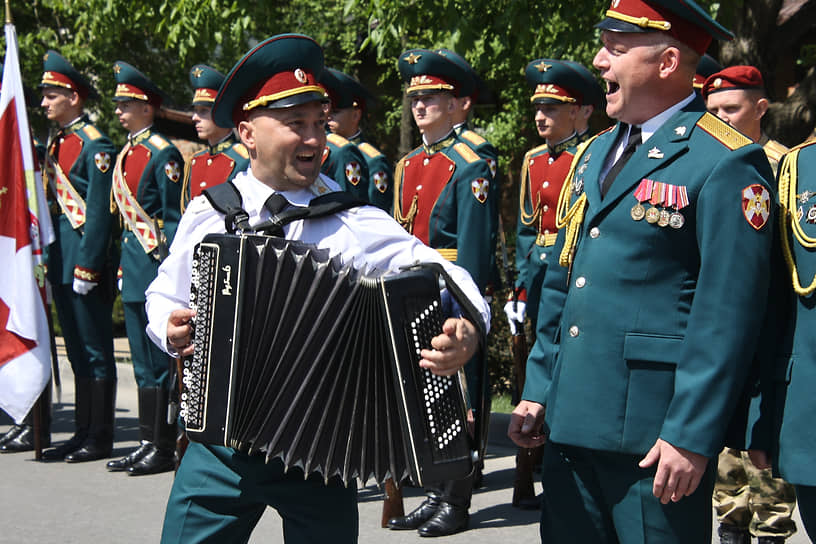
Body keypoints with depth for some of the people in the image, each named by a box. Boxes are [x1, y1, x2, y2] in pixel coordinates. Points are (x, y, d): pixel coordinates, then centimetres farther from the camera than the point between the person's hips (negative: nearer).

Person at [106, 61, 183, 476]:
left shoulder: (163, 153, -11)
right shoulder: (126, 153, 14)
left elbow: (173, 220, -14)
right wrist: (123, 265, 16)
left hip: (155, 262, -9)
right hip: (132, 266, 9)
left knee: (159, 361, -4)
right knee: (143, 361, 13)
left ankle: (164, 449, 3)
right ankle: (148, 443, 20)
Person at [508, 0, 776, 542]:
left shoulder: (726, 162, -10)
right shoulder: (594, 154, 16)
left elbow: (728, 315, -15)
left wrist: (691, 436, -17)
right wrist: (538, 390, 14)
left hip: (652, 434, -7)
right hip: (570, 419, 8)